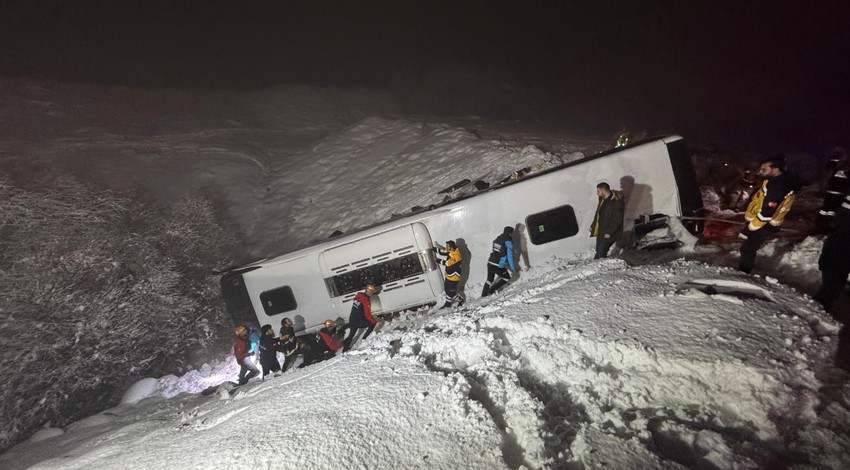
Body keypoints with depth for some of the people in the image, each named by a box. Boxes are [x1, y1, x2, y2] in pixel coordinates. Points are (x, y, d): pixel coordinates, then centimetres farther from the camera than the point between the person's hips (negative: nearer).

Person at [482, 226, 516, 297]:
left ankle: (483, 295, 27)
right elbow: (509, 255, -13)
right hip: (499, 265, -7)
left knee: (489, 279, 22)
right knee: (507, 278, 16)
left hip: (490, 262, 7)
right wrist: (513, 267, -7)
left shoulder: (498, 238, 10)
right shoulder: (508, 241, -11)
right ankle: (491, 290, 9)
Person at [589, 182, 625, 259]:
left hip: (608, 234, -9)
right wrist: (592, 226, 16)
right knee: (599, 252, 13)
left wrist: (609, 232, -20)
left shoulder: (616, 202, -18)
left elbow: (617, 220, -19)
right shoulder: (602, 200, 11)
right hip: (600, 233, 9)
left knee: (600, 255, -13)